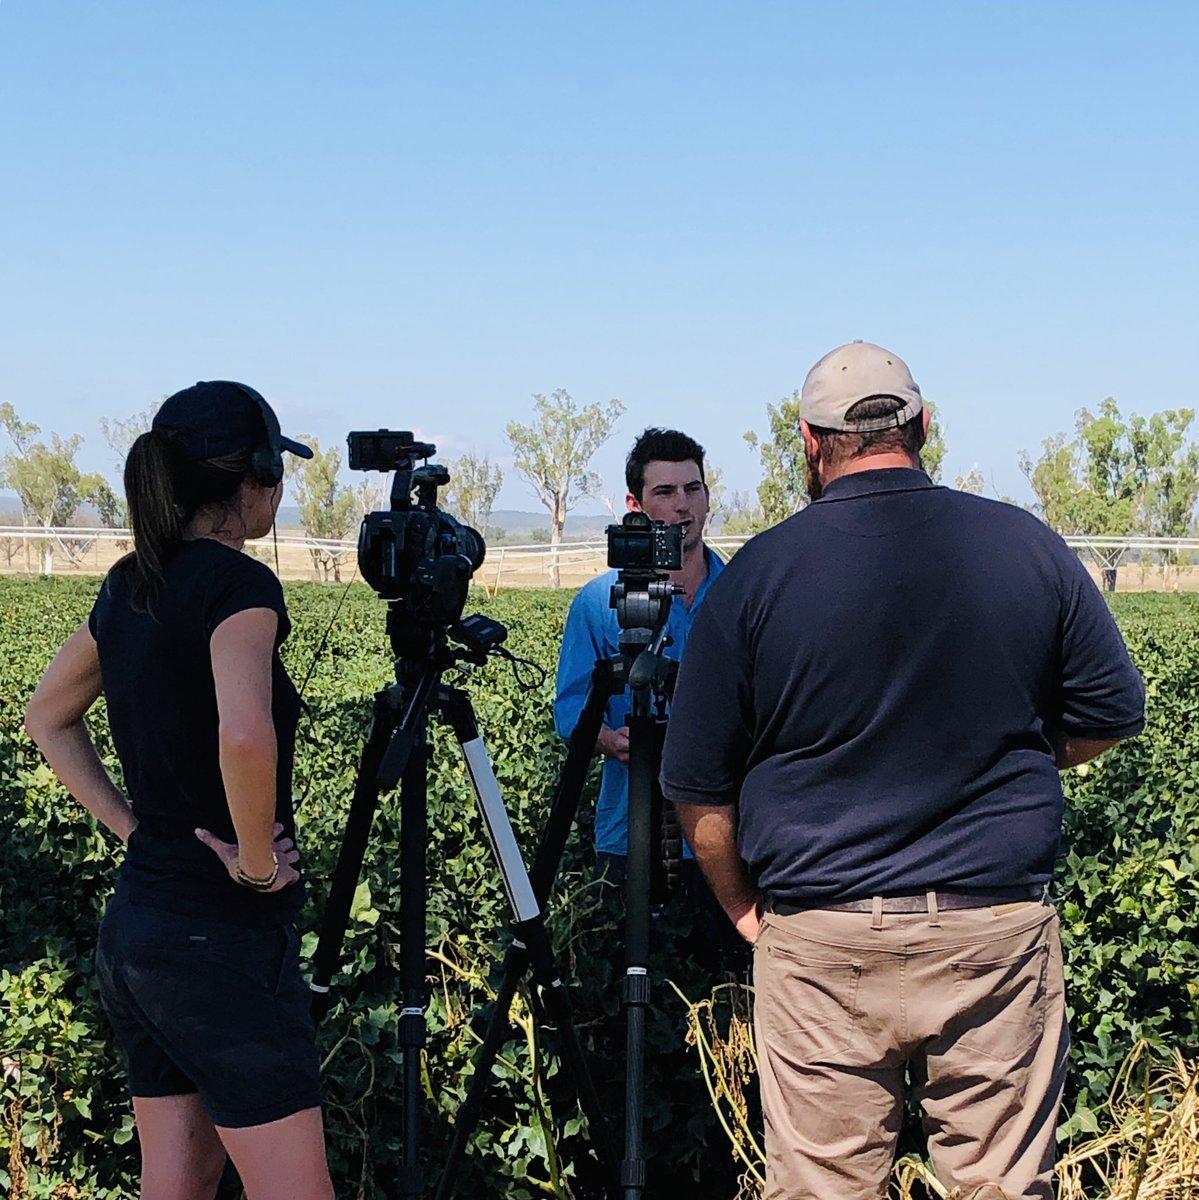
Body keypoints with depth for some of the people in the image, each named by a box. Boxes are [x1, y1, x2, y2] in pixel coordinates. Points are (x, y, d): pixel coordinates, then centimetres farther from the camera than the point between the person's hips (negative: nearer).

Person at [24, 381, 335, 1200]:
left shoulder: (130, 585, 8)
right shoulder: (238, 581, -16)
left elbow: (48, 719, 21)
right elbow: (245, 736, -33)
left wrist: (130, 825, 14)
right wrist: (258, 864, -18)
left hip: (133, 927, 9)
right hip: (222, 940, -8)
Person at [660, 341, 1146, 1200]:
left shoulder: (758, 574, -5)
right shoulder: (1029, 547, 0)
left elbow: (699, 789, -2)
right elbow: (1114, 715, 10)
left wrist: (744, 907, 13)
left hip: (821, 940, -1)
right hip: (998, 929, 1)